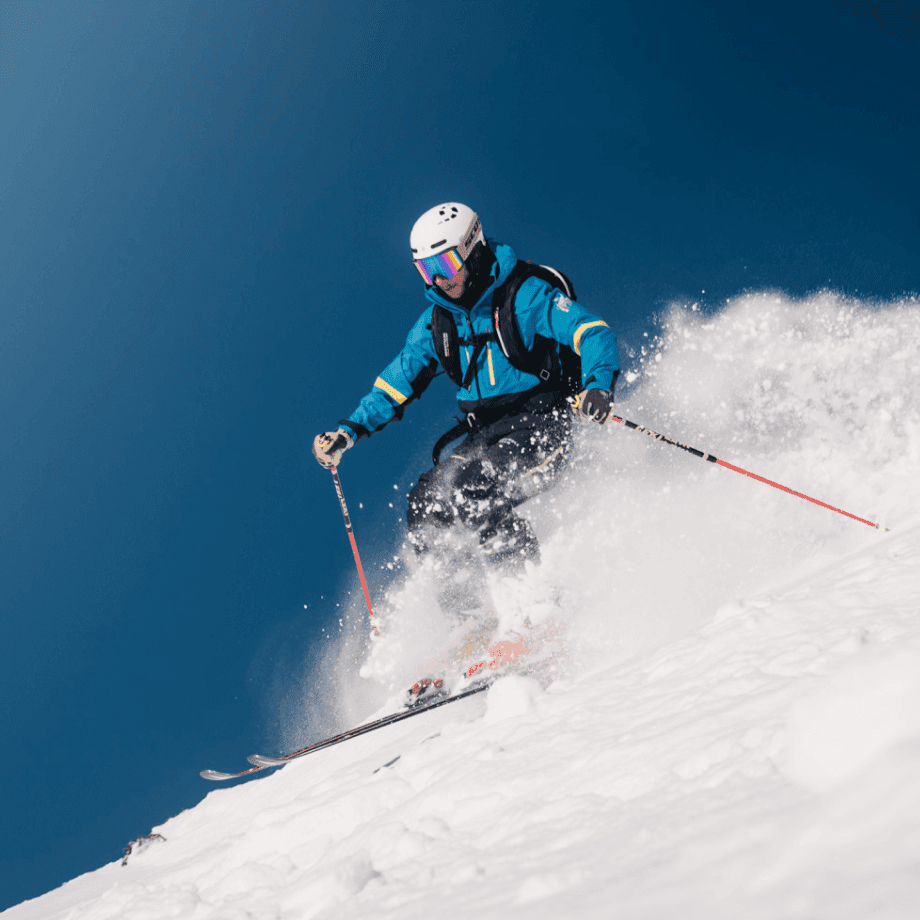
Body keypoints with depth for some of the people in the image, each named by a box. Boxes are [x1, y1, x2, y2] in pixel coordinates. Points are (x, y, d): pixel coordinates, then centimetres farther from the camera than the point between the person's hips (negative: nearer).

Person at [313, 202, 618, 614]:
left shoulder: (526, 294, -10)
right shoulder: (437, 320, 9)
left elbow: (595, 334, -18)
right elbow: (397, 382, 16)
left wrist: (598, 385, -39)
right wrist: (349, 430, 2)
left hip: (539, 429, -7)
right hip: (485, 438, 7)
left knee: (470, 491, -30)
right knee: (425, 504, -14)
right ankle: (465, 609, -4)